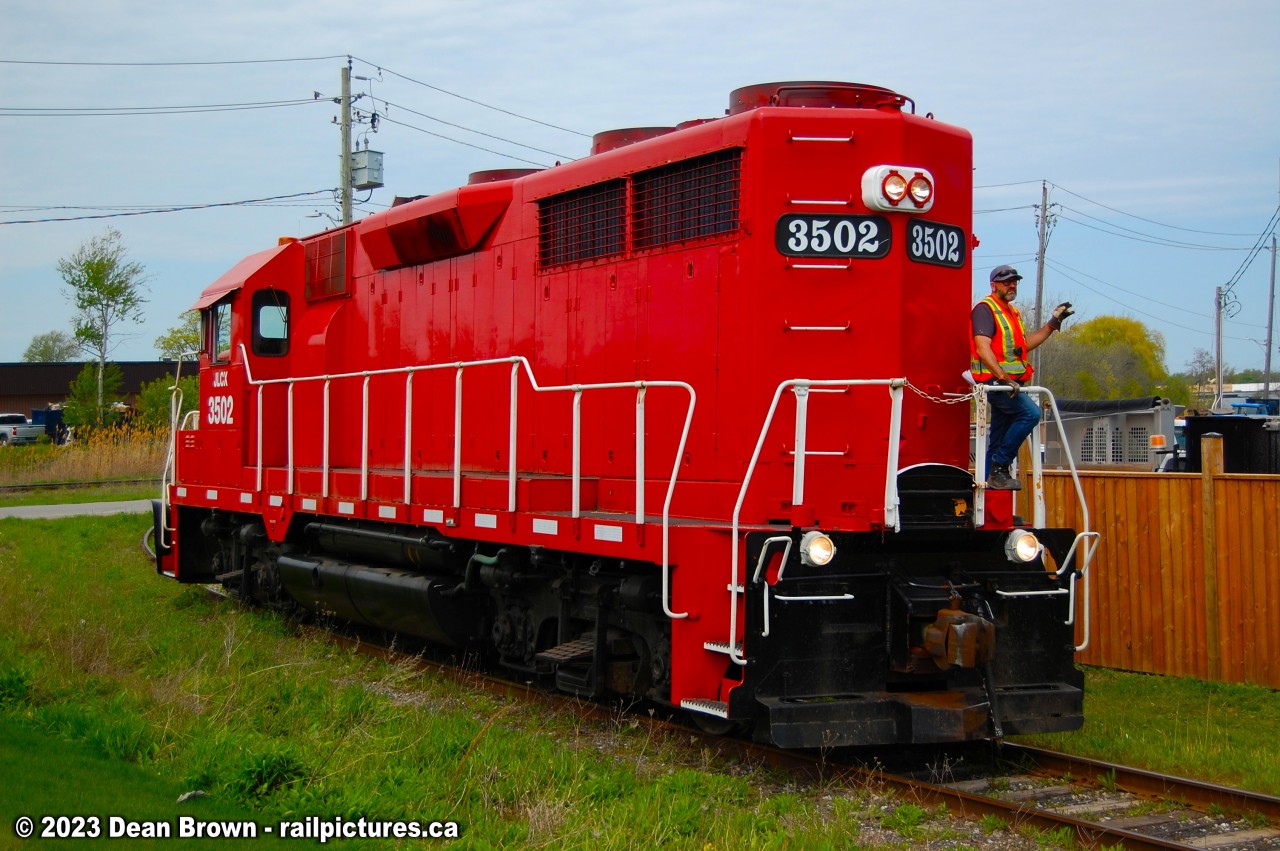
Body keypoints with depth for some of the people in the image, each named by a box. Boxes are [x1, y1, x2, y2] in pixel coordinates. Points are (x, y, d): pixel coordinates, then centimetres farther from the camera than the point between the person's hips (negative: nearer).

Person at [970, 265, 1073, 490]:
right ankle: (999, 466, -21)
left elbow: (1025, 344, 26)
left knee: (998, 439, 10)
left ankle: (989, 478, 14)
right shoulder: (985, 309, -8)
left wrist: (1053, 322, 22)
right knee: (1030, 413, -24)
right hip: (994, 381, -10)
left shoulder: (1012, 312, 22)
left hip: (1008, 383, 10)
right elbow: (983, 348, -19)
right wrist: (1003, 377, -27)